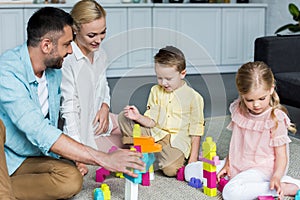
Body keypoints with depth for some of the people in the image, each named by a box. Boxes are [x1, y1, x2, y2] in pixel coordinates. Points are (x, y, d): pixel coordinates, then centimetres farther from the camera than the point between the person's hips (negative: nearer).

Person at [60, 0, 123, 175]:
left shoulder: (100, 54, 1)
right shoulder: (67, 60, -26)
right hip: (82, 131, -8)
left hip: (100, 120, 8)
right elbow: (69, 108, -24)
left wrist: (105, 107, -4)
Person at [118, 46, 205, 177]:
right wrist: (138, 117, -20)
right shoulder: (156, 91, 5)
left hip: (177, 139, -3)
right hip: (155, 132, 4)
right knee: (124, 118, -11)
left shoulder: (193, 97, -8)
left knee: (170, 169, -30)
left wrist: (193, 158, -8)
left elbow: (195, 131, -5)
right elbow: (151, 121, 3)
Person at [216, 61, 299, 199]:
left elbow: (281, 155, -13)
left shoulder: (276, 119, -15)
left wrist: (276, 177, -30)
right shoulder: (239, 112, 2)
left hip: (263, 168, -9)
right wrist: (227, 164, 6)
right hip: (239, 166, 9)